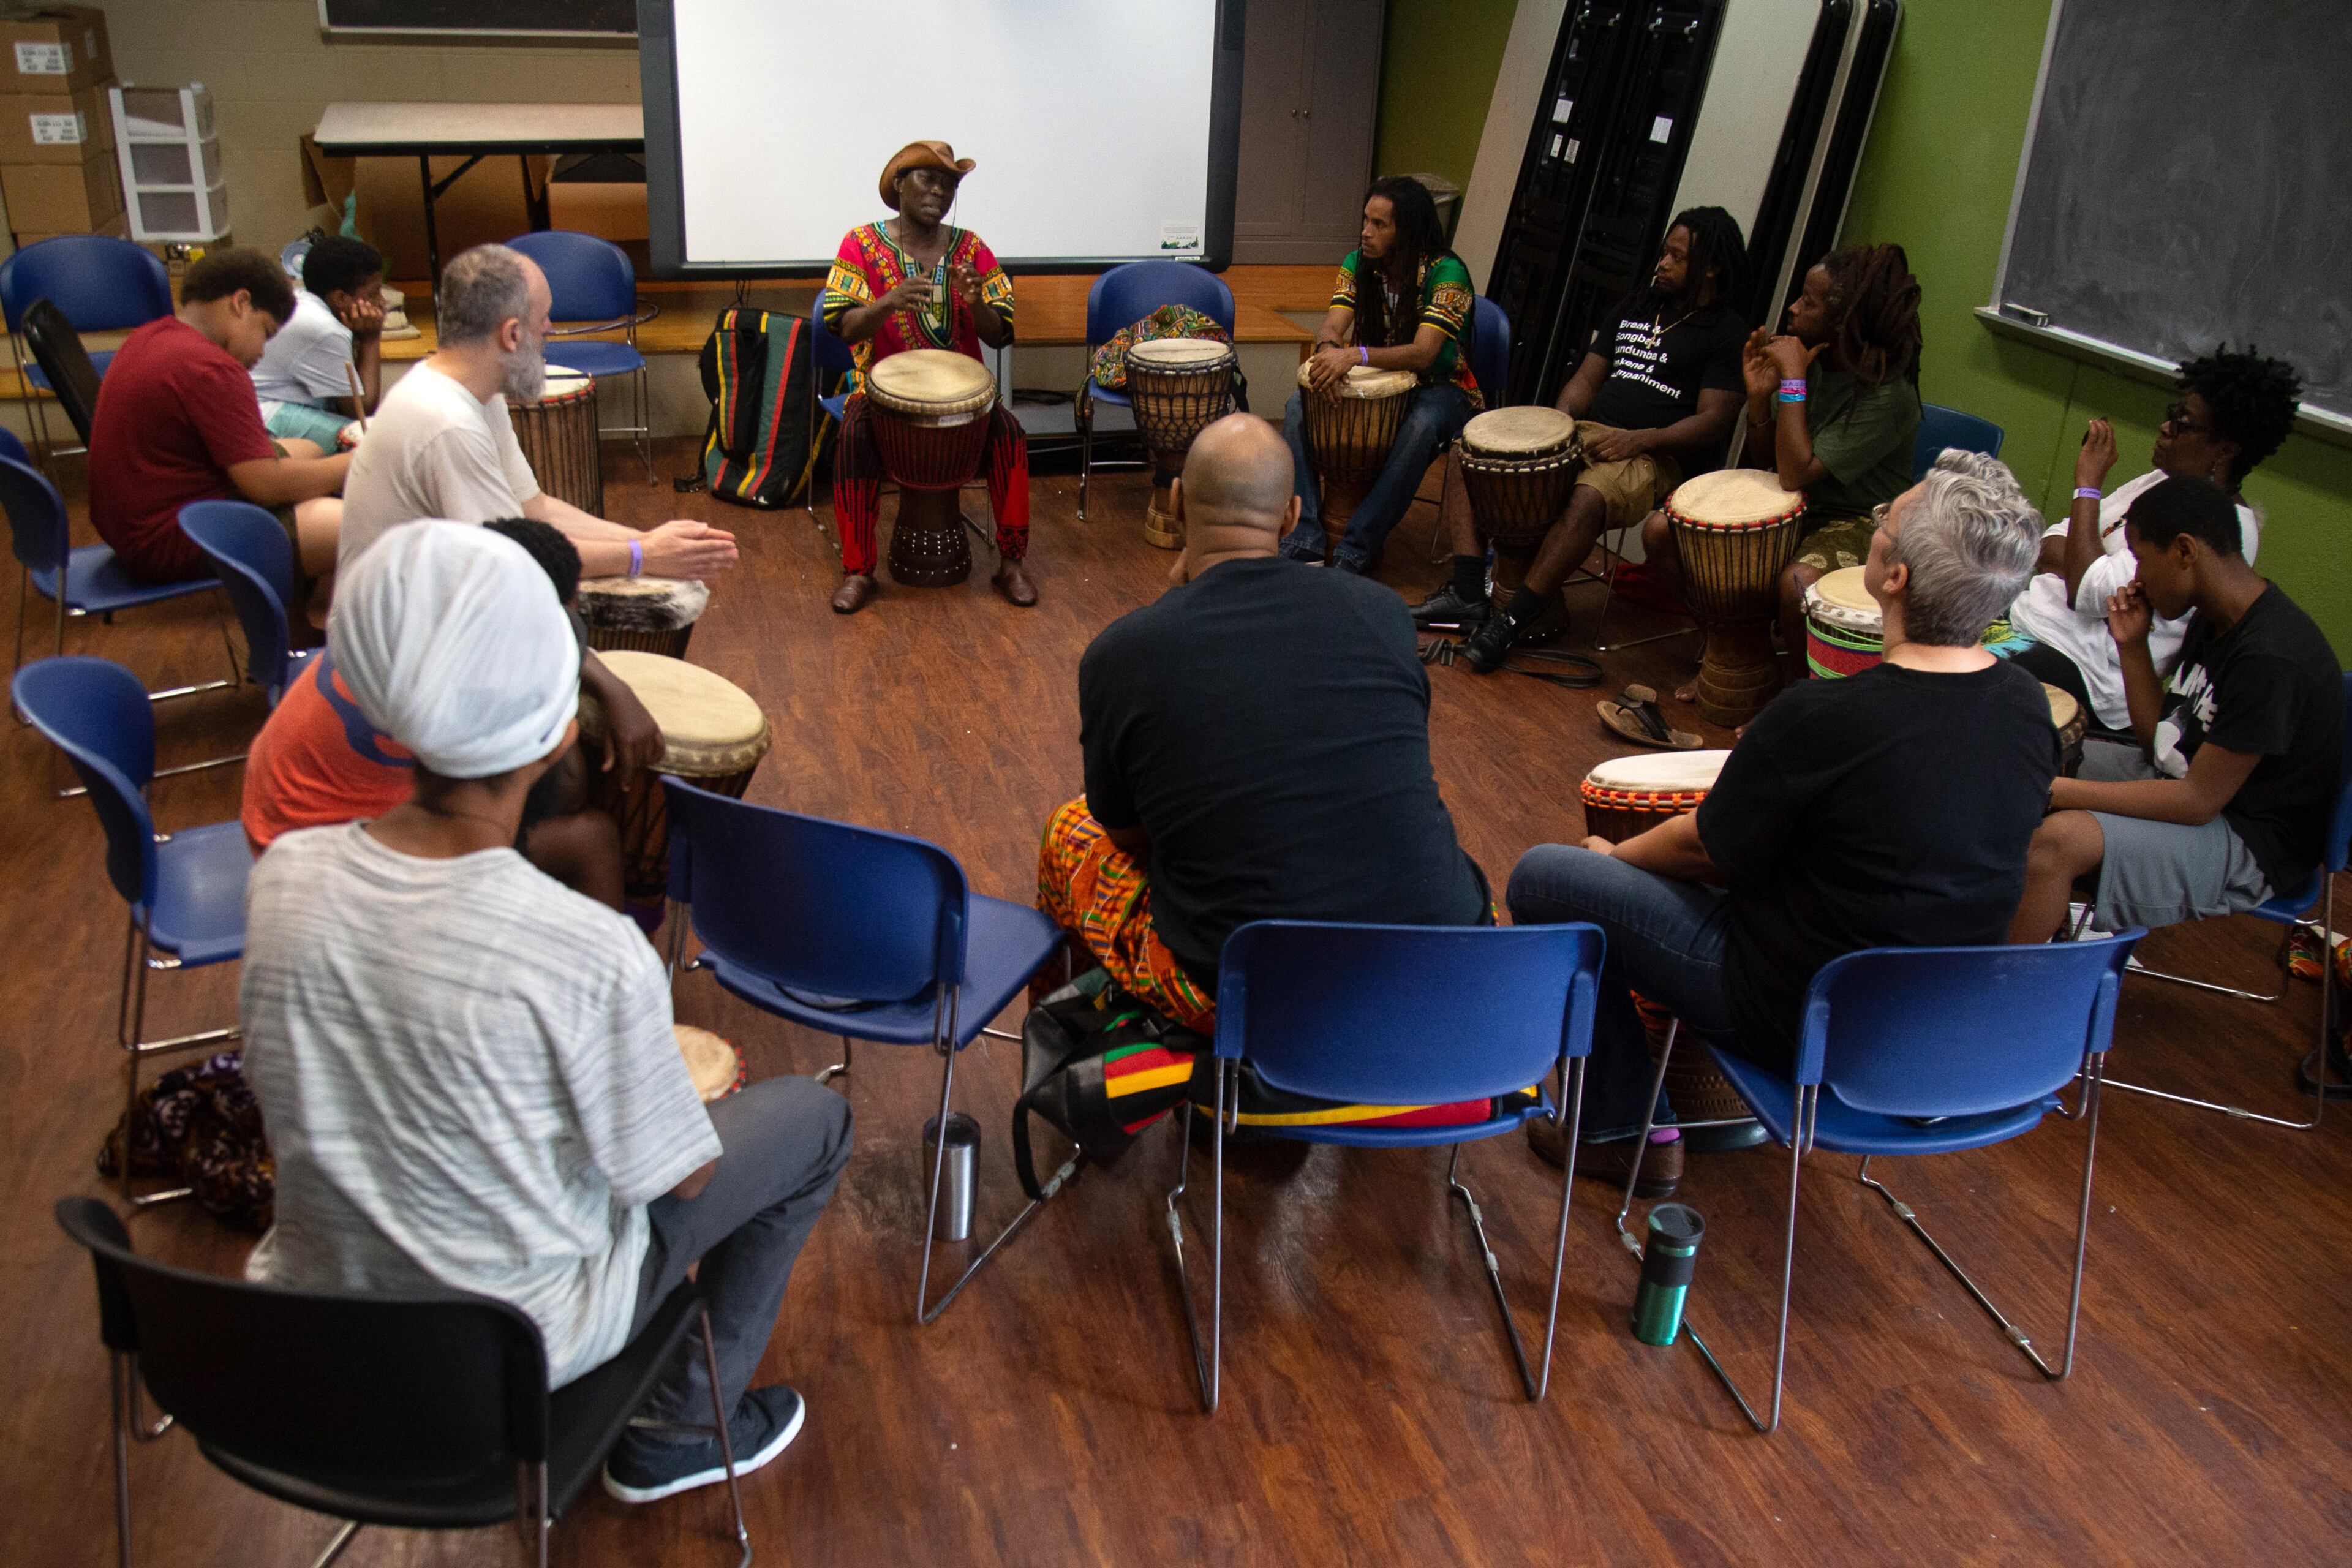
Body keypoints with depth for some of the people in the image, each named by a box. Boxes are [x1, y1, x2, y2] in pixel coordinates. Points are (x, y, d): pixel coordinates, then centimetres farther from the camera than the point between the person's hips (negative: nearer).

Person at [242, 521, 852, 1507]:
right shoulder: (591, 959, -33)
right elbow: (679, 1174, -17)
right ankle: (676, 1433, 23)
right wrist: (683, 1072, 5)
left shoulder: (283, 879, -17)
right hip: (514, 1344, -5)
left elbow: (279, 1089, 2)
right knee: (813, 1120, 12)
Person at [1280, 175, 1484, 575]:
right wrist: (1330, 349, -37)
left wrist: (1356, 355, -45)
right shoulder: (1358, 264, -3)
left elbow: (1423, 354, -31)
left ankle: (1355, 553, -34)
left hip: (1438, 387, -5)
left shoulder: (1446, 273, -20)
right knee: (1298, 406, -18)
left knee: (1421, 427, -39)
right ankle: (1304, 544, -26)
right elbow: (1331, 327, -11)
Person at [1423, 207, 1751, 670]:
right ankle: (1467, 595, -14)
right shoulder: (1637, 308, 21)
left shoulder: (1727, 333, -1)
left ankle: (1511, 621, -30)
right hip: (1584, 434, 7)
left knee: (1588, 499, -41)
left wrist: (1638, 439, -21)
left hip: (1652, 456, -7)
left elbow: (1714, 422, -9)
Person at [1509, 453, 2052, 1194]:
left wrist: (1614, 854, 8)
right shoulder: (2029, 707, -8)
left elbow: (1707, 850, -13)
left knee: (1541, 878, 4)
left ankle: (1619, 1129, 15)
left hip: (1807, 1021, -7)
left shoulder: (1818, 719, -29)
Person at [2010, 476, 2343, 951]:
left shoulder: (2270, 658, -27)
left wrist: (2059, 790, -26)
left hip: (2251, 841, -10)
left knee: (2060, 840, -32)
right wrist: (2132, 645, 0)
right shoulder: (2214, 622, 4)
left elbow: (2198, 801, -26)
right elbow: (2161, 742, 10)